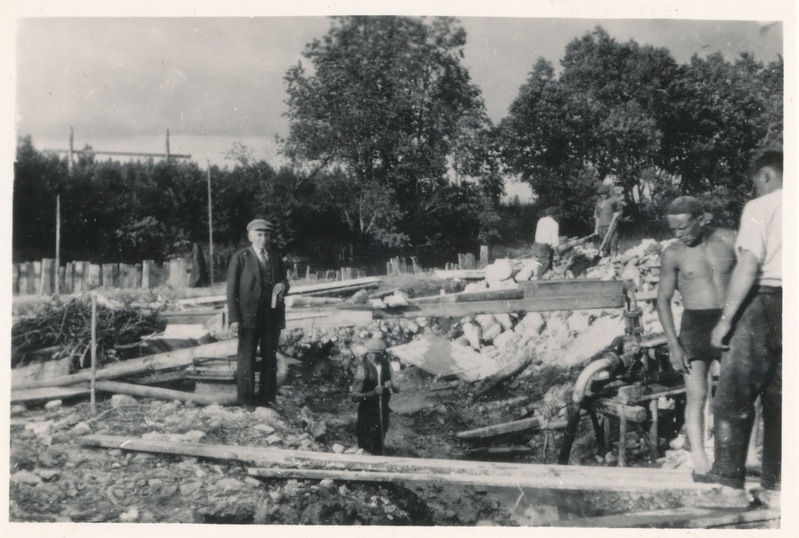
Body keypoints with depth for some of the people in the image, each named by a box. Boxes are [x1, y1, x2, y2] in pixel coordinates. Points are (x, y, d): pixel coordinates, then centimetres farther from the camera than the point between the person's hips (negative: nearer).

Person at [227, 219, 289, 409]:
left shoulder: (275, 258, 13)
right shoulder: (240, 258, 0)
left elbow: (283, 280, 23)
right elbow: (232, 289, -3)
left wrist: (283, 285, -4)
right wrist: (234, 318, -12)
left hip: (273, 316, 4)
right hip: (249, 316, -4)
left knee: (270, 358, 7)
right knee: (246, 359, 1)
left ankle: (268, 398, 15)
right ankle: (246, 400, 9)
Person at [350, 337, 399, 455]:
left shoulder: (386, 364, 0)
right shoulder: (363, 368, -16)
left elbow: (397, 389, 5)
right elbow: (354, 396, -19)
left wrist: (392, 385, -18)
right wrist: (372, 393, -34)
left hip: (383, 411, 5)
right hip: (367, 413, -5)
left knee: (380, 447, 16)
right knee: (366, 448, -2)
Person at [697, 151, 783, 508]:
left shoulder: (760, 207, -4)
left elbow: (749, 266, -13)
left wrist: (726, 320, -13)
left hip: (766, 304, -6)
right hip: (782, 310, 7)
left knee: (734, 395, 0)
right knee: (779, 400, 11)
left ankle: (729, 479, 1)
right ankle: (775, 487, 14)